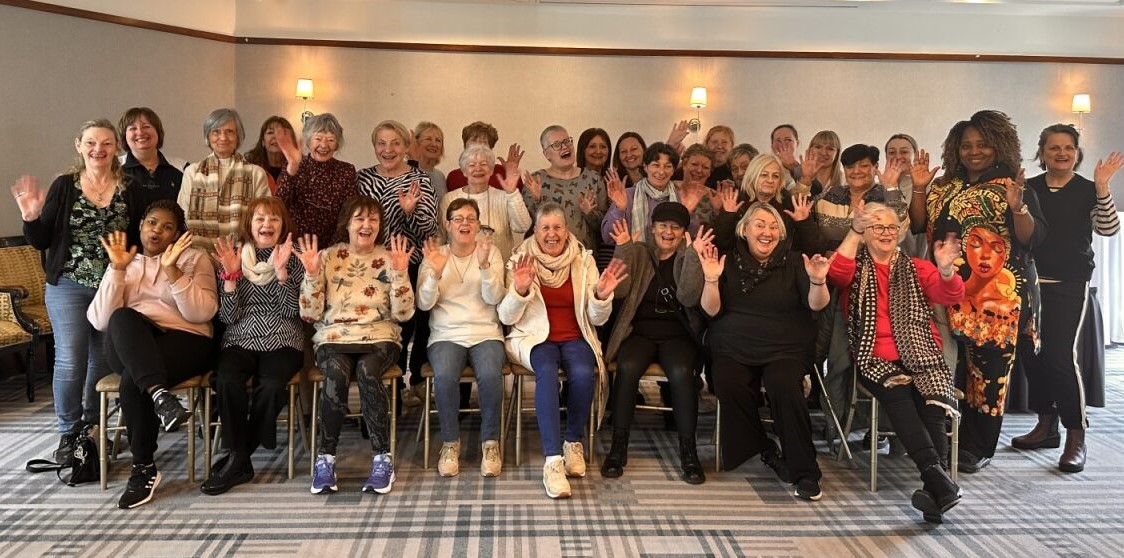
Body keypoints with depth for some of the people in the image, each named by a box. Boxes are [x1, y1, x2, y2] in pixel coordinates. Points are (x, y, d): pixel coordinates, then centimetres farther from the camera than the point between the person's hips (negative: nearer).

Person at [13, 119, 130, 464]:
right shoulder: (65, 186, 0)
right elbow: (42, 242, 0)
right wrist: (31, 218, -17)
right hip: (68, 286, -1)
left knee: (103, 361, 10)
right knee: (70, 361, -7)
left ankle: (94, 427, 27)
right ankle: (69, 433, 10)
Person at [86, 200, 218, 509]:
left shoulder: (195, 258, 10)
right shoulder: (124, 262, 17)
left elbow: (201, 313, -7)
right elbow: (101, 321, 2)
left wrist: (171, 270, -14)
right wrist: (117, 269, -6)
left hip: (183, 342, -2)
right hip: (128, 348, 2)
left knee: (133, 381, -31)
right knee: (123, 318, -32)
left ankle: (144, 469, -18)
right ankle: (159, 394, -44)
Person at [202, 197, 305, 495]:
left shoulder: (294, 259, 8)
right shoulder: (235, 257, 11)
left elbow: (293, 311, -4)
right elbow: (229, 316, 2)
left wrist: (282, 270, -13)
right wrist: (231, 274, -10)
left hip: (282, 341, -1)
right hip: (240, 339, 1)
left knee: (271, 385, -32)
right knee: (227, 381, -32)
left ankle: (238, 456, -10)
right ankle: (240, 460, -16)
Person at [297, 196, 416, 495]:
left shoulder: (389, 258, 8)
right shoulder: (328, 257, 8)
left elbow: (403, 314, 0)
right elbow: (310, 314, 3)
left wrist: (399, 273, -10)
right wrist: (312, 273, -8)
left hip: (379, 338, 0)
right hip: (334, 338, 0)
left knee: (367, 371, -34)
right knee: (337, 374, -34)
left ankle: (382, 457, -24)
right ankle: (325, 457, -19)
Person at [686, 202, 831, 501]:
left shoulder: (793, 262, 8)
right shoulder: (728, 261, 9)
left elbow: (816, 305, -4)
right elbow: (711, 310, 1)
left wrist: (818, 282, -24)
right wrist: (711, 280, -16)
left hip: (785, 349, -1)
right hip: (733, 348, 1)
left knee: (784, 386, -31)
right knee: (729, 384, -30)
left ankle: (805, 473, -19)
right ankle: (767, 452, -9)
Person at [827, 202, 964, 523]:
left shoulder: (916, 268, 20)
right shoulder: (856, 269, 16)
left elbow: (951, 295, 4)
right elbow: (836, 275, -8)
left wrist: (946, 269, -17)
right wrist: (855, 231, -11)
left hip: (920, 357, 2)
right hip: (874, 359, -2)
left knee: (932, 403, -28)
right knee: (898, 397, -33)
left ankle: (933, 488, -32)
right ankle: (938, 478, -41)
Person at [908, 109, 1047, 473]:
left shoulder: (1014, 189, 0)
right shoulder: (944, 187, 12)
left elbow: (1033, 239, -8)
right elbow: (918, 226, 8)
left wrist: (1017, 206, -25)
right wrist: (918, 188, -2)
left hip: (998, 296, -3)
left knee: (988, 370, 0)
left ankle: (978, 447, 13)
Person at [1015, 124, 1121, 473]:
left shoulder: (1088, 191, 2)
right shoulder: (1027, 188, 7)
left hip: (1068, 286, -3)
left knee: (1060, 355, -12)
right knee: (1030, 354, 6)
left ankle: (1076, 436, 0)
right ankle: (1046, 424, 21)